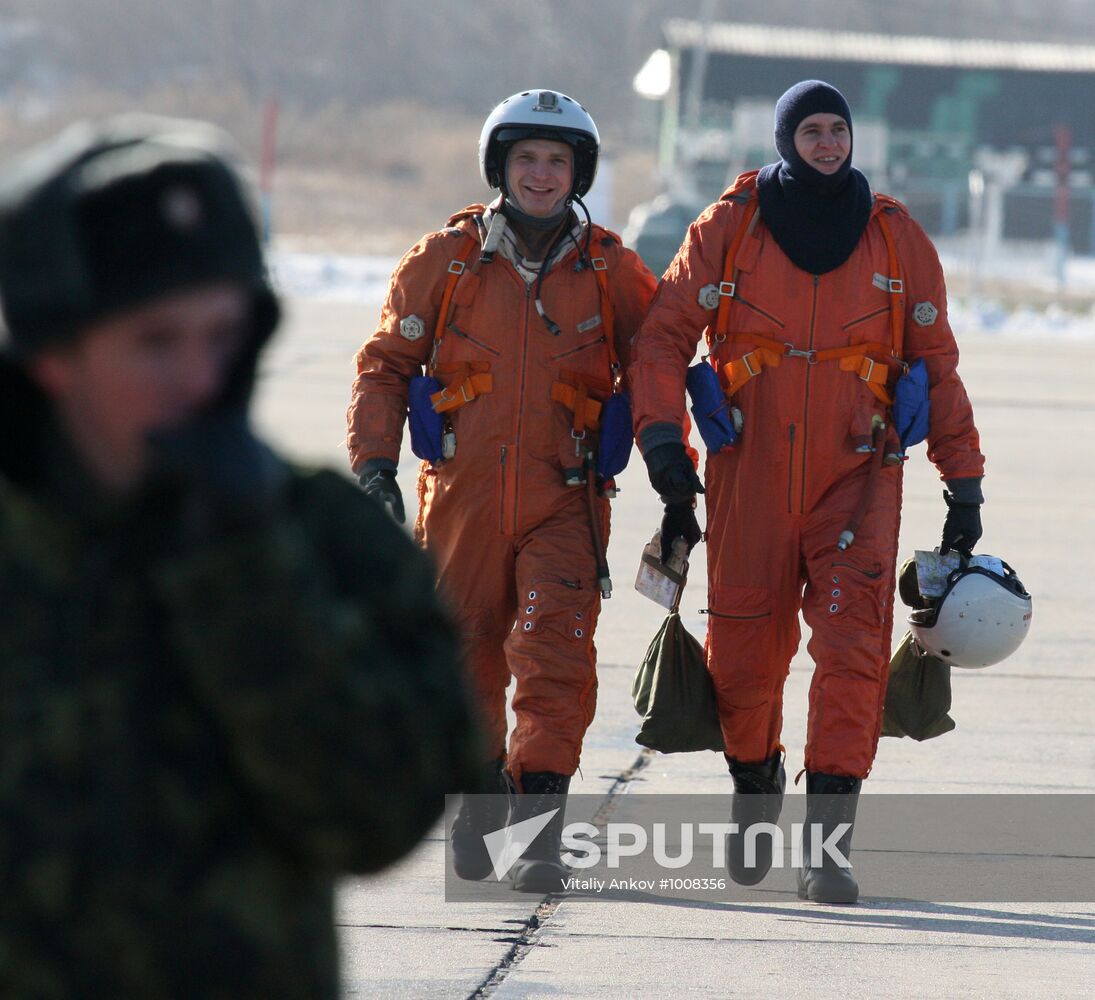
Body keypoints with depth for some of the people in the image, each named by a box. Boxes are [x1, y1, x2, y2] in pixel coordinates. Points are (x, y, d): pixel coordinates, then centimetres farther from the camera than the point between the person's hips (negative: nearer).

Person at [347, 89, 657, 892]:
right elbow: (386, 365, 8)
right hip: (461, 497, 1)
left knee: (556, 658, -15)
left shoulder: (613, 275, 4)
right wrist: (374, 461, -2)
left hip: (564, 505, -1)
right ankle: (479, 790, 31)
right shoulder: (444, 262, 4)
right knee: (466, 665, 9)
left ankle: (541, 825, -15)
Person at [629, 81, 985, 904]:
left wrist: (964, 481, 10)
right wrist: (664, 442, -11)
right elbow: (665, 335, 3)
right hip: (749, 477, 0)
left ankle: (826, 844, -13)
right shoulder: (729, 228, 2)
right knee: (745, 654, 5)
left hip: (857, 479, 0)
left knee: (853, 649, -14)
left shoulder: (897, 239, 5)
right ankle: (755, 788, 36)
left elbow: (937, 365, 11)